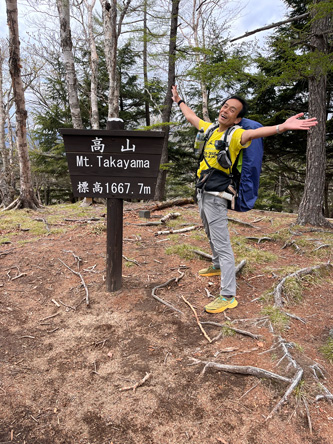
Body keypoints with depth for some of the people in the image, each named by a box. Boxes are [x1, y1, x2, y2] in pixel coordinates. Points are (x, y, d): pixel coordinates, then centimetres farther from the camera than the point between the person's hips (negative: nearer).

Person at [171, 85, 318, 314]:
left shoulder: (235, 135, -13)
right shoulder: (210, 129, 10)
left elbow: (252, 133, -35)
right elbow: (191, 117, 28)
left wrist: (282, 127, -53)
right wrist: (179, 100, 42)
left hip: (216, 196, -8)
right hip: (202, 192, 8)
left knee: (222, 244, -9)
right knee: (212, 236, 24)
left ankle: (228, 296, -4)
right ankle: (218, 267, 47)